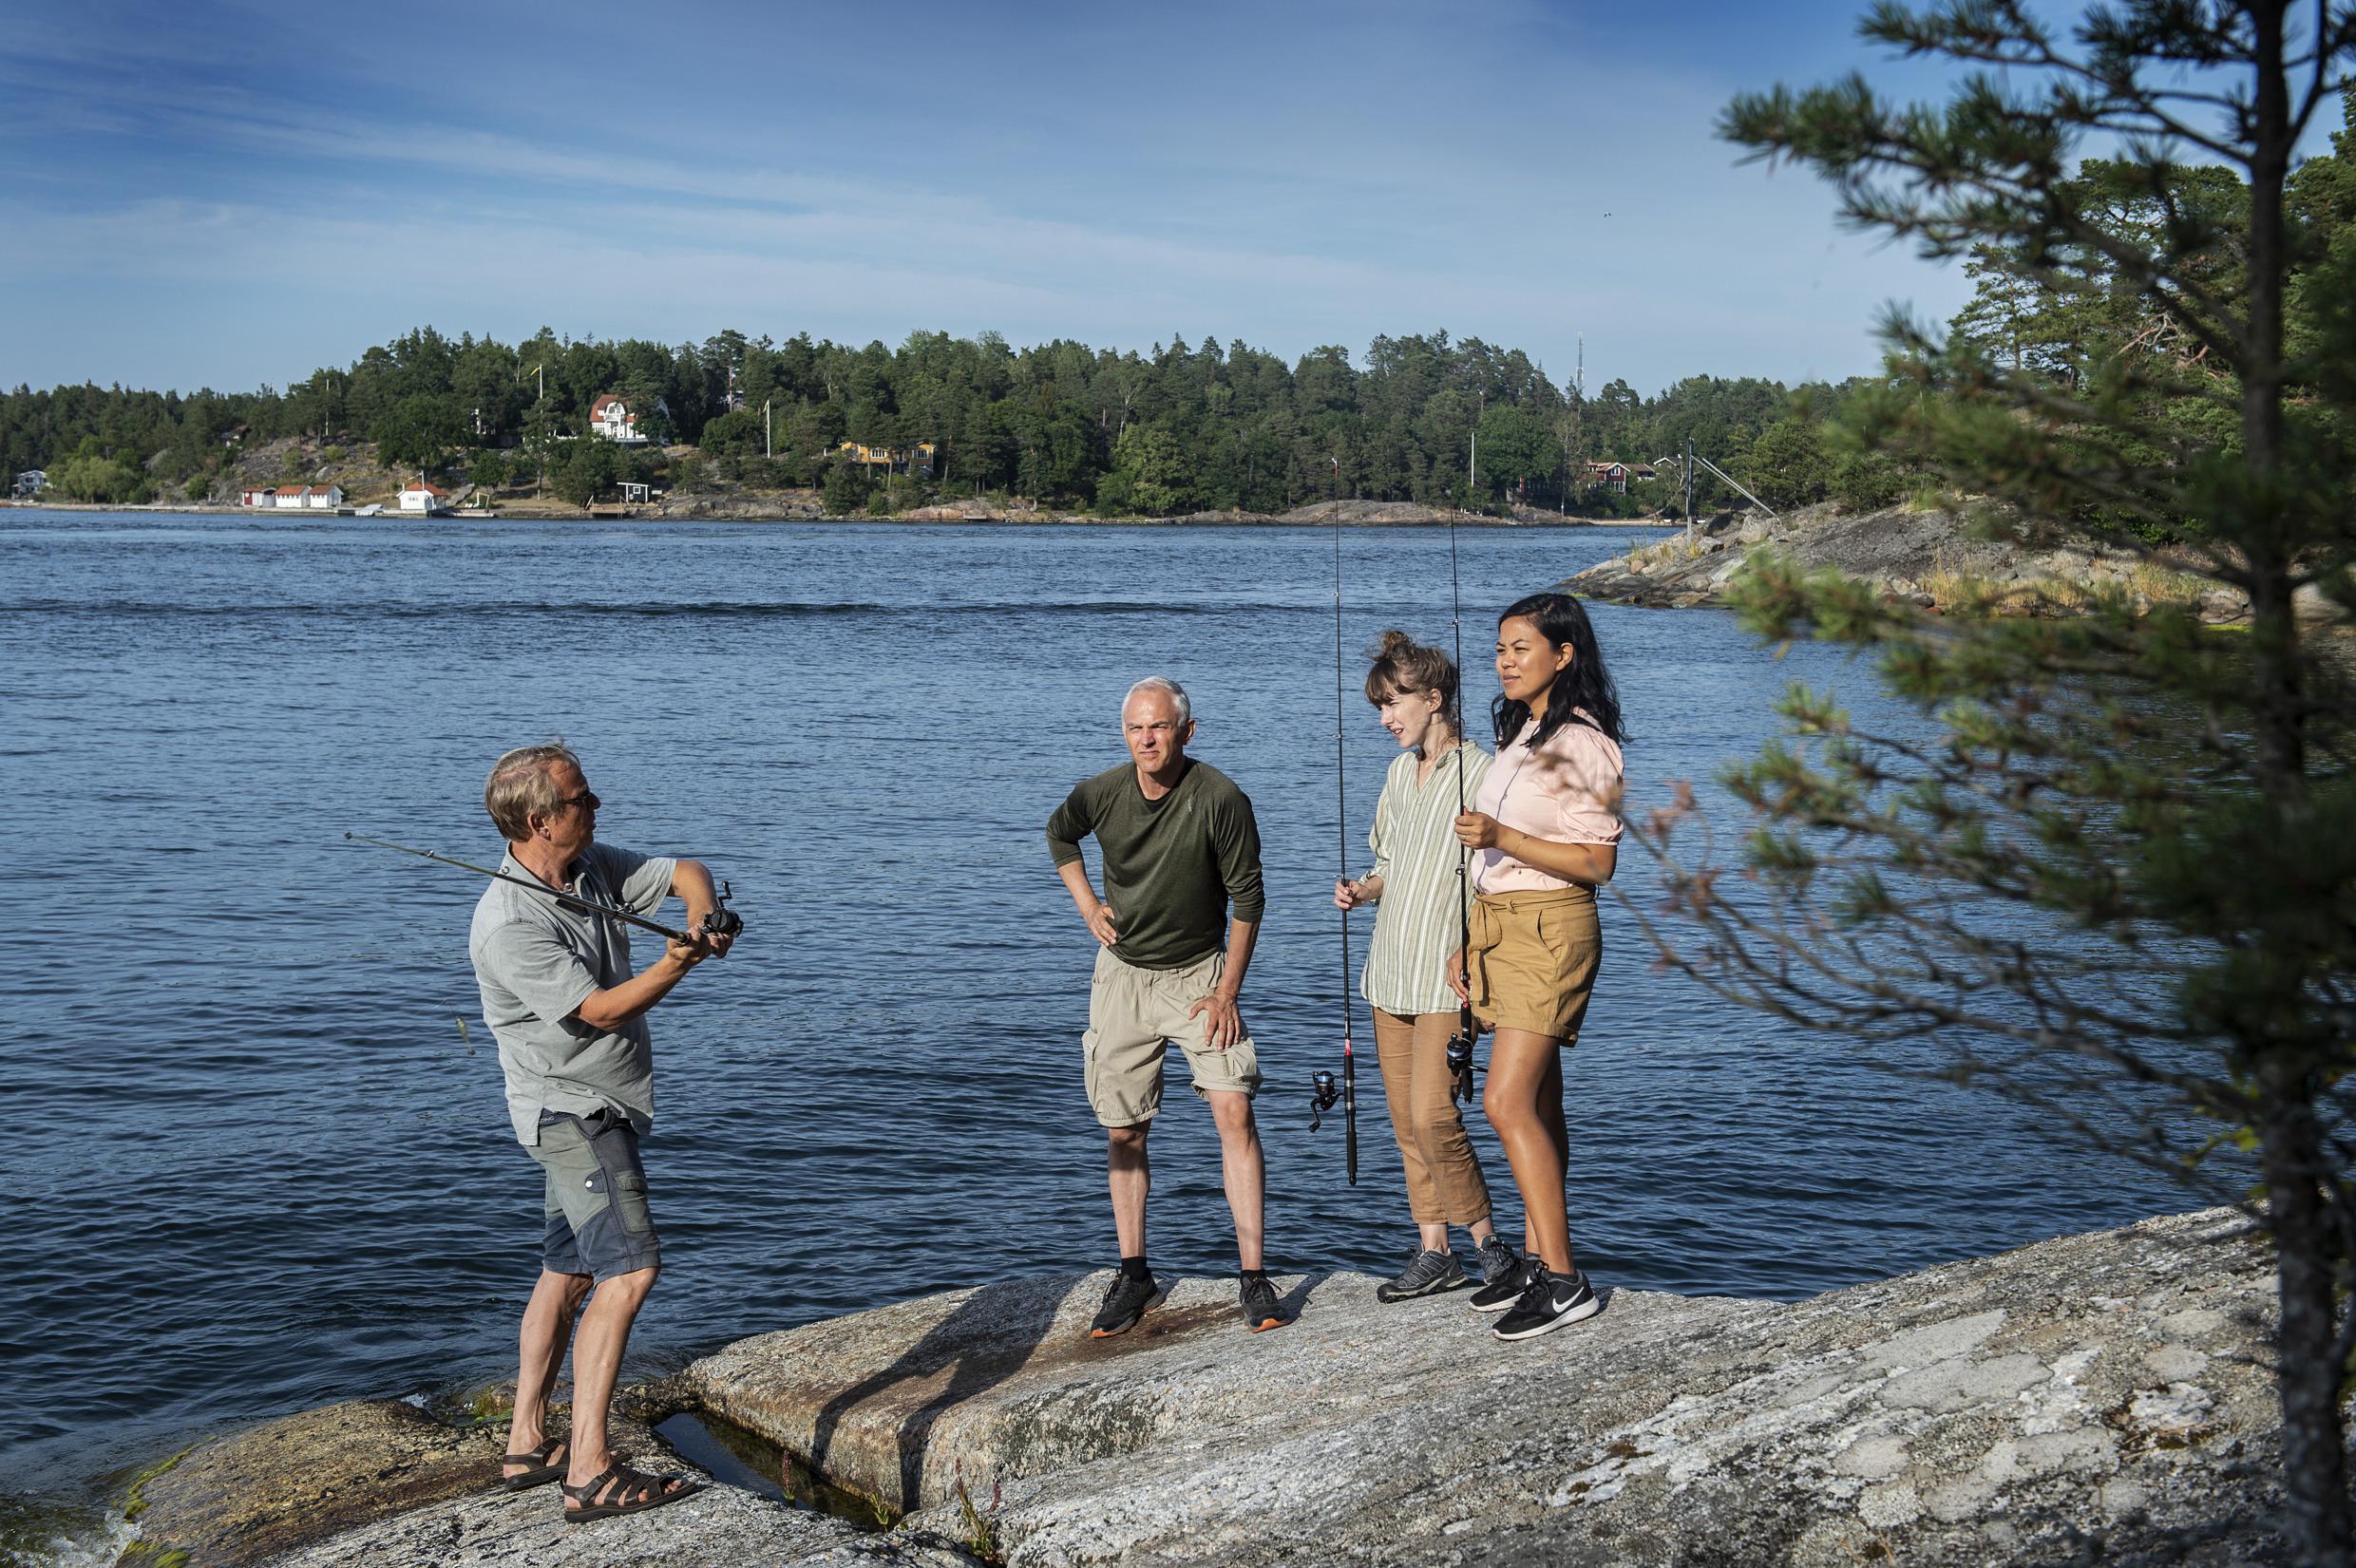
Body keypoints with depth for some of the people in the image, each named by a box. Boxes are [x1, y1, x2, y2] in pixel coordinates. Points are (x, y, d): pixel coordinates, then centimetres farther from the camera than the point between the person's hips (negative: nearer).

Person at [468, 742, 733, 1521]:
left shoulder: (591, 867, 2)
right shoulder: (510, 925, -23)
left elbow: (684, 872, 9)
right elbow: (601, 1010, -22)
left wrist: (701, 919, -12)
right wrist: (679, 965, -32)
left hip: (595, 1111, 10)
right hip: (572, 1110, -10)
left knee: (567, 1271, 15)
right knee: (629, 1268, -17)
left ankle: (528, 1444, 25)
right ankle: (590, 1472, -18)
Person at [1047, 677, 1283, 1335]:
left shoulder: (1221, 799, -19)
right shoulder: (1100, 793, -10)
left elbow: (1247, 898, -10)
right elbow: (1058, 835, 15)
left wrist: (1227, 993, -11)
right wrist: (1087, 906, 4)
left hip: (1200, 972, -3)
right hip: (1123, 974, 3)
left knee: (1234, 1113, -14)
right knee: (1123, 1131, 6)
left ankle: (1253, 1277, -8)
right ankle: (1133, 1276, 19)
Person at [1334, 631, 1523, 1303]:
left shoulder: (1480, 774, -11)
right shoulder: (1399, 772, 14)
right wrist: (1362, 891, 4)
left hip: (1447, 970, -8)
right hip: (1392, 968, 8)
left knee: (1431, 1114, -13)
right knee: (1405, 1117, 8)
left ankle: (1489, 1242, 3)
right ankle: (1434, 1253, 17)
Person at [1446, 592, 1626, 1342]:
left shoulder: (1580, 743, -13)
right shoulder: (1519, 736, 15)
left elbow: (1596, 861, -16)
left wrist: (1501, 836, -24)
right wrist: (1469, 943, 17)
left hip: (1551, 930, -9)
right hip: (1501, 927, 9)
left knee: (1507, 1102, -15)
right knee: (1538, 1106, 12)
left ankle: (1563, 1280, -12)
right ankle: (1536, 1259, 18)